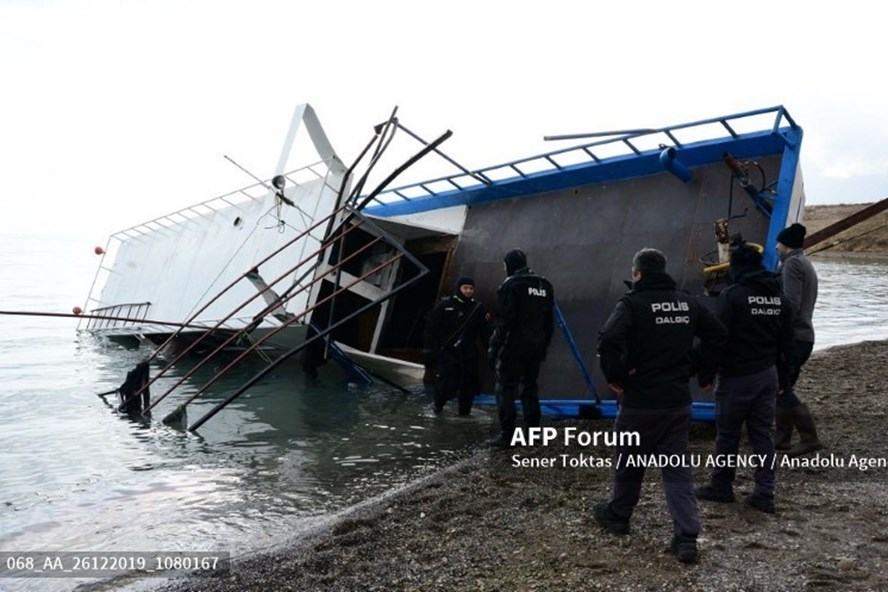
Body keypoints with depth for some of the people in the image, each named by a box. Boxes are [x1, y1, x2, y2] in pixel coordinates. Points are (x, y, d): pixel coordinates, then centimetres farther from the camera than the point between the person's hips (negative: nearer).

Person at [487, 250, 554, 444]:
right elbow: (549, 320, 14)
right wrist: (543, 346, 19)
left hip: (513, 347, -7)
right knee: (530, 388, 15)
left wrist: (494, 348, -11)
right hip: (536, 347, 7)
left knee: (506, 388, -1)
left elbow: (504, 321, -15)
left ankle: (507, 435, -4)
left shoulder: (510, 285, -9)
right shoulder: (545, 285, 12)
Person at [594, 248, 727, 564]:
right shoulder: (687, 302, 7)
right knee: (678, 467, 9)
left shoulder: (632, 303, -13)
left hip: (641, 401, -5)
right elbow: (718, 334, 14)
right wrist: (699, 368, 14)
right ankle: (686, 536, 2)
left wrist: (615, 376, -14)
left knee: (629, 461, 15)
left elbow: (609, 340, -28)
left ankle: (617, 515, 33)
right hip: (678, 400, 5)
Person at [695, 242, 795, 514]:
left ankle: (721, 486, 19)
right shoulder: (779, 297, 9)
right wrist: (782, 377, 20)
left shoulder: (732, 295, -13)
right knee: (762, 433, 10)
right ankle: (764, 494, 10)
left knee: (727, 433, 6)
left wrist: (705, 374, -8)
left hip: (737, 376, -6)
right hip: (768, 375, 6)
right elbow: (786, 342, 13)